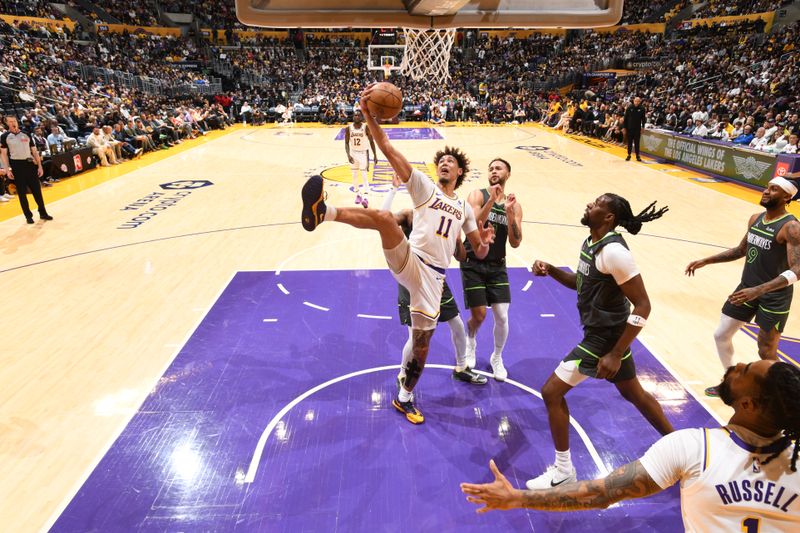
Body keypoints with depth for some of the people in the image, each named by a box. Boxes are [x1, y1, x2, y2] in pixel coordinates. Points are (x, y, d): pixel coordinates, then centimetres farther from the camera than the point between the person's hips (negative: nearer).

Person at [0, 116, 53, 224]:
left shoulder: (26, 134, 8)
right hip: (16, 165, -2)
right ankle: (28, 216, 10)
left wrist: (39, 166, 4)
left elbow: (34, 151, 10)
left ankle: (43, 213, 15)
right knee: (22, 192, 3)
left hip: (29, 164, 2)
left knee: (37, 190, 4)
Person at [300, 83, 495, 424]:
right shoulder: (424, 187, 9)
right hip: (409, 262, -3)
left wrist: (485, 242, -4)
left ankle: (404, 398, 31)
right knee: (384, 217, -34)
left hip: (433, 276, 4)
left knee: (422, 343, 10)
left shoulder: (464, 209, 22)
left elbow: (479, 253, 22)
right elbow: (388, 149, -3)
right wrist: (367, 114, -16)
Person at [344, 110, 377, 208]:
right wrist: (348, 155, -16)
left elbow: (371, 141, -5)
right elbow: (346, 143, -3)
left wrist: (375, 155, -6)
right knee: (355, 175, 11)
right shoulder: (348, 128, -6)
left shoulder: (366, 127, -12)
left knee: (365, 175, -9)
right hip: (353, 153, 3)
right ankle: (358, 194, 25)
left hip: (363, 153, -3)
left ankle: (365, 197, -10)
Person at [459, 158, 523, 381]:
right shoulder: (478, 195, -6)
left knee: (502, 316, -2)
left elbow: (515, 243, -5)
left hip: (497, 266, 3)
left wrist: (510, 214, -18)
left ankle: (497, 357, 24)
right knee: (479, 315, -3)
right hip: (473, 264, -3)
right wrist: (491, 200, -28)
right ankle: (470, 342, 33)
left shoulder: (514, 206, 3)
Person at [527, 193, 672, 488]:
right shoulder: (592, 243, 4)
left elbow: (643, 306, -24)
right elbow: (582, 283, 18)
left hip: (605, 337, -10)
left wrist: (615, 355, -25)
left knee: (552, 391, -4)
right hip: (605, 332, 10)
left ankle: (563, 471, 13)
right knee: (633, 393, 25)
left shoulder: (613, 250, -25)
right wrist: (550, 270, -1)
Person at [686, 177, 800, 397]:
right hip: (747, 288, 7)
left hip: (775, 298, -7)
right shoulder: (755, 219, 4)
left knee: (766, 352, 5)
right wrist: (705, 261, 11)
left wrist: (759, 290, -39)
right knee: (721, 335, 12)